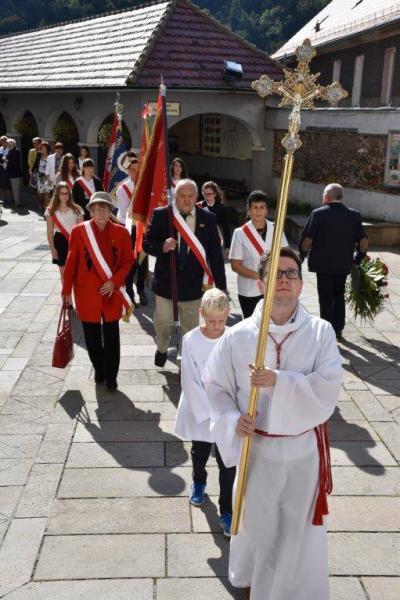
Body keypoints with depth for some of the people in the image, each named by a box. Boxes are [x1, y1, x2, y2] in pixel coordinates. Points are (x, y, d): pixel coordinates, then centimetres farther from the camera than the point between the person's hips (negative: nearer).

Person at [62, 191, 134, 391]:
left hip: (111, 294, 0)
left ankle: (111, 377, 21)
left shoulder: (121, 233, -5)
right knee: (92, 337, 13)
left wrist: (114, 282, -10)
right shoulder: (78, 231, -7)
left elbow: (128, 261, 2)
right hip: (86, 294, 0)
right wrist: (67, 290, 2)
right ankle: (99, 371, 34)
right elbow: (71, 262, -1)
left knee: (111, 337, 5)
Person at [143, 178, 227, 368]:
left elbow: (216, 254, -2)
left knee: (191, 327, 13)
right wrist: (162, 247, -25)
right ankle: (162, 350, 44)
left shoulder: (208, 219, -4)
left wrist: (221, 286, -2)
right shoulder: (161, 215, -6)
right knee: (163, 322, 14)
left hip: (193, 284, 0)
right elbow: (146, 243, -2)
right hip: (166, 281, 0)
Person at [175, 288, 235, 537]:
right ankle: (199, 482, 53)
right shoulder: (191, 340, -15)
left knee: (227, 463, 2)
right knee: (200, 454, 23)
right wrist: (209, 413, -15)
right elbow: (190, 381, -13)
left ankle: (227, 511, 18)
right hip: (199, 411, 1)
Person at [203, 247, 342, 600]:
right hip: (257, 447, 1)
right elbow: (215, 385, -1)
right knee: (256, 520, 18)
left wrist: (279, 381, -29)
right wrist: (232, 419, -17)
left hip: (305, 447, 0)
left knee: (301, 527, 12)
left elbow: (330, 387, -19)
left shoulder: (320, 332, -11)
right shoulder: (238, 336, -10)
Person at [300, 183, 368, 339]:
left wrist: (301, 256, 1)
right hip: (344, 264, 4)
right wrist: (358, 259, 12)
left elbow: (307, 240, -15)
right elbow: (364, 242, -2)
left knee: (326, 298, 7)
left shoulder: (318, 213, -11)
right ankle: (338, 329, 26)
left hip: (323, 263, -3)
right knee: (339, 295, 20)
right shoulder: (354, 215, -1)